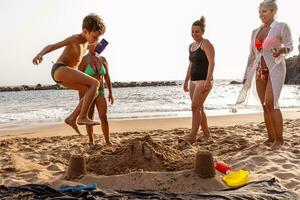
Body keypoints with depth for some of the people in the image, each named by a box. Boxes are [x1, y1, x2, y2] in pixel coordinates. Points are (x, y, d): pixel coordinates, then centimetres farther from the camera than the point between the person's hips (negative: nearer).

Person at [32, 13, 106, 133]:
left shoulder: (86, 40, 13)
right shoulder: (74, 39, -12)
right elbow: (51, 46, -22)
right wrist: (40, 54, -40)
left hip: (64, 75, 9)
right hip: (60, 70, -9)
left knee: (92, 91, 4)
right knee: (95, 84, -19)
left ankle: (72, 118, 1)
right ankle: (83, 117, -20)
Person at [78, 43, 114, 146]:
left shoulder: (103, 59, 1)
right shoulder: (83, 60, -11)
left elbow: (107, 77, 7)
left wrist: (110, 93, 6)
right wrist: (81, 97, -15)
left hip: (100, 93, 2)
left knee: (103, 117, -10)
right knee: (89, 119, 5)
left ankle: (108, 141, -1)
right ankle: (91, 141, 23)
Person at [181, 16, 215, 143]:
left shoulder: (206, 43, -7)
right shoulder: (191, 46, 16)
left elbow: (211, 62, -16)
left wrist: (208, 80, -24)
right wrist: (186, 81, 21)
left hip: (204, 80, -8)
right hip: (194, 80, 8)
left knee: (195, 107, -11)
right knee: (199, 108, 10)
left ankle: (192, 136, -7)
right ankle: (206, 133, 21)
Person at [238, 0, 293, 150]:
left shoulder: (282, 27, -2)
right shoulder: (255, 32, 12)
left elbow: (290, 45, -1)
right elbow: (252, 56, 14)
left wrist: (282, 50, -25)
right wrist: (246, 76, 11)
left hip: (275, 69, -6)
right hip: (260, 71, 6)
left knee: (270, 103, -18)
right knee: (265, 106, 4)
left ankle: (279, 138, -8)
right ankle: (271, 137, 12)